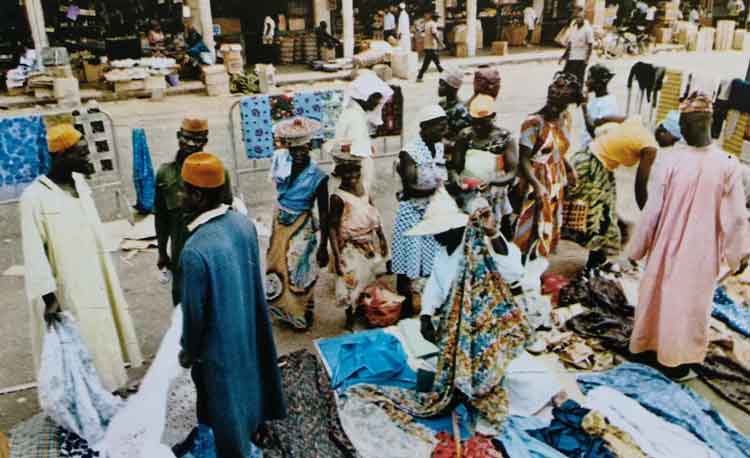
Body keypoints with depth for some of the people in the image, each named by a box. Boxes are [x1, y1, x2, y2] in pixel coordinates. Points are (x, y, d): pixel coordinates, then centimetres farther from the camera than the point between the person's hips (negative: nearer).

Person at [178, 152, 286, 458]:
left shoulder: (195, 250, -34)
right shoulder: (244, 223, -12)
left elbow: (195, 311, -22)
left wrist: (188, 351, -5)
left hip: (219, 338, -7)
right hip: (247, 321, 7)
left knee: (226, 397, 16)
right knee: (247, 372, 30)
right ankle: (254, 421, 55)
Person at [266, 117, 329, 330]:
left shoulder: (318, 176, -23)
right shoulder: (281, 159, -12)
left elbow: (324, 214, -15)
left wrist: (324, 247, -12)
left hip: (302, 228, -5)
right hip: (280, 223, 5)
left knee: (300, 274, 11)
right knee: (279, 268, 21)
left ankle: (303, 315, 36)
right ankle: (285, 310, 46)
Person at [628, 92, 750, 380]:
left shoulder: (669, 162, -18)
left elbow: (651, 212, -12)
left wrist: (636, 248, 0)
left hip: (668, 248, -1)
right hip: (704, 253, 1)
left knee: (659, 298, 18)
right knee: (693, 304, 17)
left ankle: (647, 345, 35)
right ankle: (676, 359, 28)